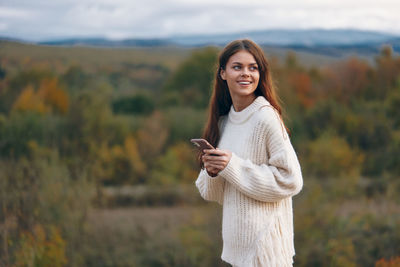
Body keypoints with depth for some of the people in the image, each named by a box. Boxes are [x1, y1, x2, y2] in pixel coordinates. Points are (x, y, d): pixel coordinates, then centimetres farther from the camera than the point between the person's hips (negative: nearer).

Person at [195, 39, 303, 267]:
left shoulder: (266, 118, -13)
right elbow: (212, 193, 14)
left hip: (265, 238, -6)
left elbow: (290, 180, -17)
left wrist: (233, 167, -18)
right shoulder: (224, 121, 9)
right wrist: (212, 171, -9)